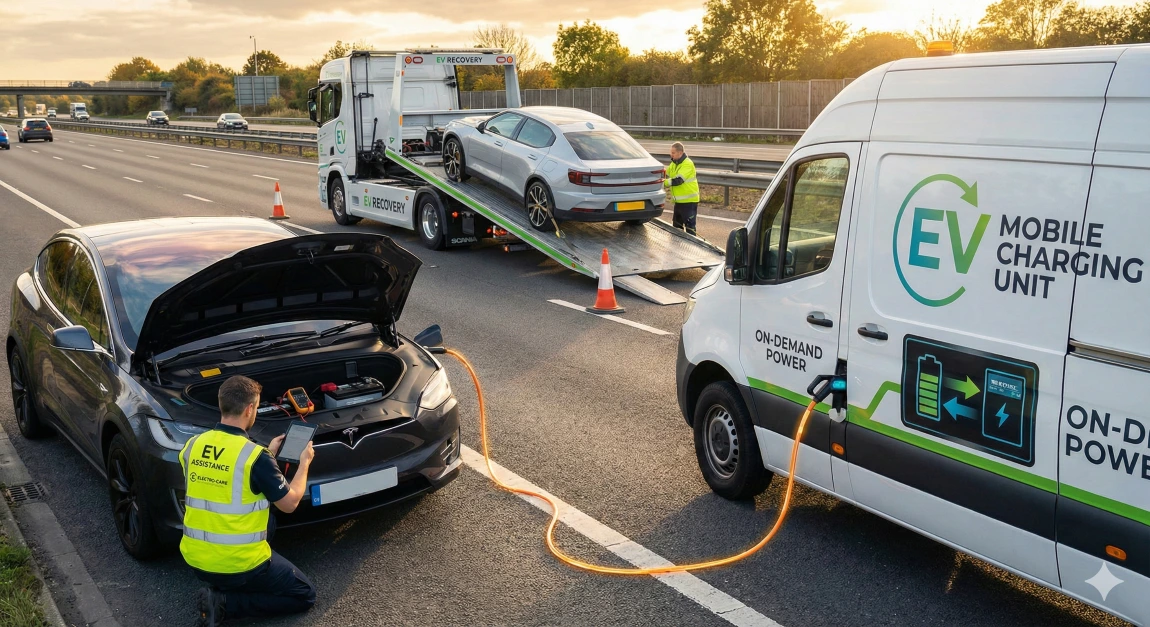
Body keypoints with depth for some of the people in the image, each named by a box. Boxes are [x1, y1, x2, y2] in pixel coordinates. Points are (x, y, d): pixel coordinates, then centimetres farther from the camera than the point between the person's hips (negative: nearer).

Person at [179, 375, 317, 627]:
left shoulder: (192, 446, 0)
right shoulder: (256, 456, -19)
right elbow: (289, 504, -7)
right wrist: (304, 463, 7)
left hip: (195, 559, 7)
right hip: (238, 564, -7)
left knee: (265, 521, 31)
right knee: (304, 595, 12)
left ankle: (220, 587, 11)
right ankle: (224, 602, -4)